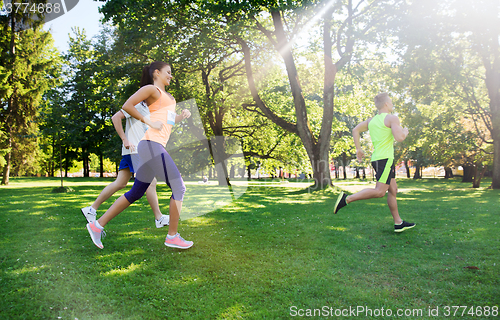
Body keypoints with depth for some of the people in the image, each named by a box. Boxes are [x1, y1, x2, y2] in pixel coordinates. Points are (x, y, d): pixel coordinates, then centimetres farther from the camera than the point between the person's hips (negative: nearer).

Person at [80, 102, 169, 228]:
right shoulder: (137, 104, -8)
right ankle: (159, 218, 1)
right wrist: (125, 140, -18)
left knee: (120, 184, 10)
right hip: (135, 151, -10)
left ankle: (91, 209, 17)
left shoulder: (147, 108, 20)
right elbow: (116, 117, -15)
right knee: (151, 183, -7)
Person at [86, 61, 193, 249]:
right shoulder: (151, 89, 1)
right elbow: (127, 106, -10)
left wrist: (181, 116, 14)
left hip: (156, 147, 9)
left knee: (136, 193, 10)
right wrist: (148, 121, -10)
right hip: (152, 144, -9)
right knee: (179, 187, -7)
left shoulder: (165, 96, 27)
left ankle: (98, 225, 16)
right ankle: (172, 236, 0)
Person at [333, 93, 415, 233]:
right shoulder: (392, 118, -6)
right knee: (380, 191, -15)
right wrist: (405, 132, 6)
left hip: (377, 158, 9)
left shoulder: (371, 120, 16)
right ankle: (346, 199, -20)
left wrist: (358, 149, 21)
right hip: (385, 158, -9)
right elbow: (399, 138, -17)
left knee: (393, 190, 13)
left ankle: (398, 223, 16)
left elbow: (355, 130, 18)